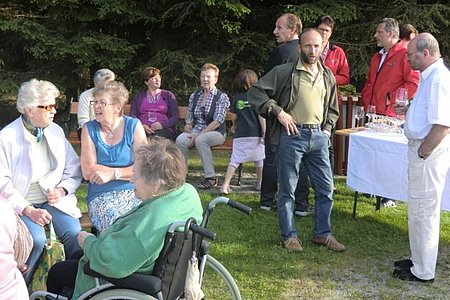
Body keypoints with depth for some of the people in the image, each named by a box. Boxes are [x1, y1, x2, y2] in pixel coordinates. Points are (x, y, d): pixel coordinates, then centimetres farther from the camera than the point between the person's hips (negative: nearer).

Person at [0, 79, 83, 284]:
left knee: (74, 233, -23)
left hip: (55, 200, 3)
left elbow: (74, 169, 8)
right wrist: (28, 210, -18)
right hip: (21, 204, -3)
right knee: (36, 239, -28)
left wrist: (62, 190, -10)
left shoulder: (56, 131, 5)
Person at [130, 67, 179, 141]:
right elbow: (132, 116, 12)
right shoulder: (138, 97, 24)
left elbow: (175, 118, 9)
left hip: (164, 129, -1)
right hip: (143, 130, 1)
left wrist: (162, 125, -12)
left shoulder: (169, 95, 19)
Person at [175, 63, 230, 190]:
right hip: (195, 131, 4)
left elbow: (217, 121, -12)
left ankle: (210, 177, -27)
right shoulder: (194, 96, 14)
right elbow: (189, 117, 20)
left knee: (201, 140, -37)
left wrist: (199, 134, -19)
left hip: (215, 132, -4)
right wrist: (187, 125, -5)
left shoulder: (222, 97, -2)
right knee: (180, 139, -27)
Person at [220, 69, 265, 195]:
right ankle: (260, 184, 25)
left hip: (240, 134, 2)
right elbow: (261, 116, -5)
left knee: (234, 160, 2)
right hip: (255, 134, -2)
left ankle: (225, 185, -7)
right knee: (259, 160, 15)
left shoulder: (237, 98, 7)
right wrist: (264, 133, -3)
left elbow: (234, 117, 12)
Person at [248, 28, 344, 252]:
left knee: (325, 188, 8)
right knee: (287, 189, 4)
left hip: (318, 136, 5)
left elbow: (333, 109, 24)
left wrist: (326, 129, 10)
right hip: (292, 135, -5)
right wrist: (278, 111, -13)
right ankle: (289, 235, 18)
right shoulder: (285, 72, -5)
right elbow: (255, 92, -8)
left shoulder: (328, 77, 12)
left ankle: (322, 233, 24)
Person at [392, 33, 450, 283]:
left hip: (429, 152, -11)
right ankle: (418, 260, 34)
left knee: (423, 211, -1)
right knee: (418, 209, 20)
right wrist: (410, 110, 13)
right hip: (421, 148, 11)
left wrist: (422, 153, -21)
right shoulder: (430, 76, 14)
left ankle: (423, 271, 12)